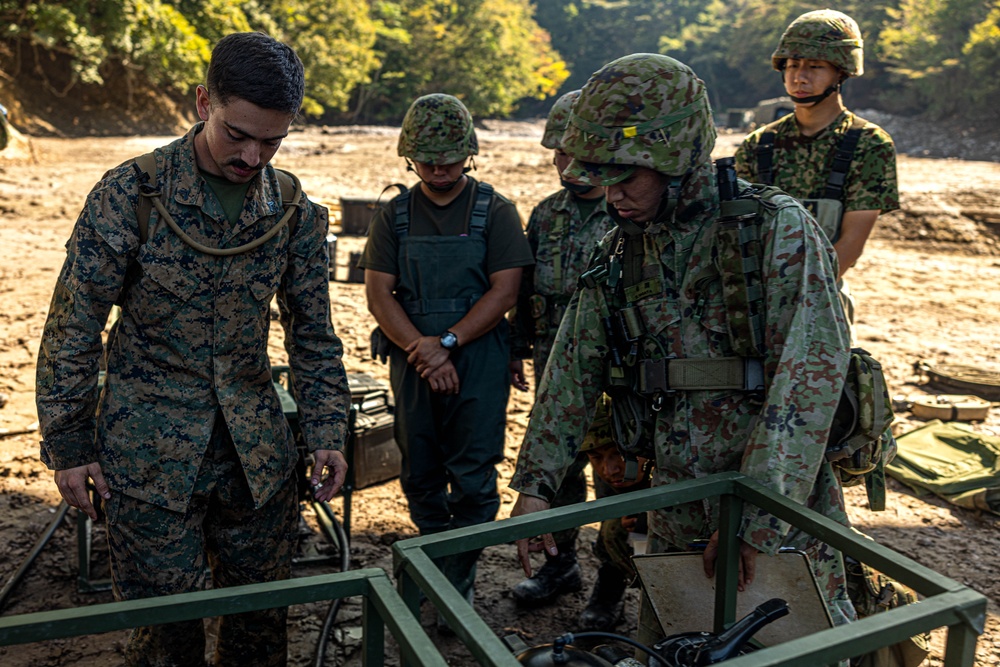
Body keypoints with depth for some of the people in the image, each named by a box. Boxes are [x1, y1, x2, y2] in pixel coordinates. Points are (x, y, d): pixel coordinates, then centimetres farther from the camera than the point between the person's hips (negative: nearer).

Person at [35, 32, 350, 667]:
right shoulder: (129, 193, -10)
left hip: (258, 452, 3)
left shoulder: (298, 213, -1)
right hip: (148, 454, -3)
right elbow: (74, 329, -5)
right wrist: (67, 446, -3)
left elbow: (314, 335, 6)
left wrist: (328, 433, 1)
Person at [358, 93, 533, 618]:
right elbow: (378, 295, 1)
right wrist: (423, 350, -13)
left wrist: (447, 343, -15)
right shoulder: (393, 216, 8)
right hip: (412, 363, 3)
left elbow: (504, 291, -6)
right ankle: (434, 570, 32)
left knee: (472, 480, -1)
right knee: (420, 477, 12)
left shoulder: (495, 211, 2)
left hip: (479, 362, -2)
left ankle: (459, 584, 15)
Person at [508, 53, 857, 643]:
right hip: (678, 516, 5)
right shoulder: (620, 257, 4)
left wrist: (757, 517, -28)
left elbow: (812, 371, -24)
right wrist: (535, 483, 1)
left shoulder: (779, 230, -14)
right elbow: (573, 373, 8)